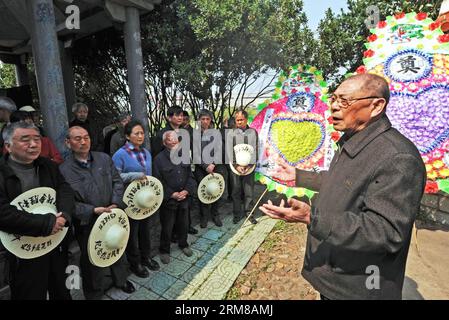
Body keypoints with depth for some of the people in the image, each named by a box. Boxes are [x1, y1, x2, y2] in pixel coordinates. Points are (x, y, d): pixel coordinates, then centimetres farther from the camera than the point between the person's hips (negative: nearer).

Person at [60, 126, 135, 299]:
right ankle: (94, 293, 43)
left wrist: (116, 204, -12)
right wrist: (93, 210, -20)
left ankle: (121, 280, 50)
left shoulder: (104, 158, -2)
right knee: (91, 259, 17)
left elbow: (117, 181, 1)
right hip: (87, 224, -3)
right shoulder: (64, 169, -12)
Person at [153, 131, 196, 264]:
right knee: (167, 227, 9)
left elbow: (190, 176, 4)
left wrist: (186, 191, -10)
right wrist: (172, 194, -17)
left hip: (184, 198, 4)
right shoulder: (159, 159, -11)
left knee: (184, 223, 18)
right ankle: (164, 250, 32)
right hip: (168, 200, -4)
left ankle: (183, 244, 43)